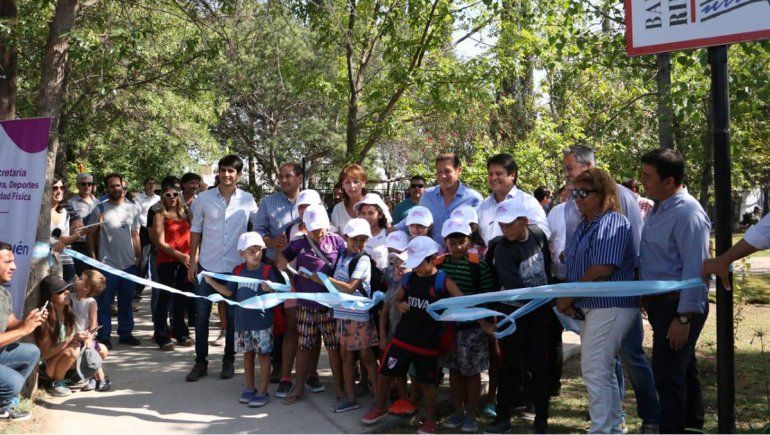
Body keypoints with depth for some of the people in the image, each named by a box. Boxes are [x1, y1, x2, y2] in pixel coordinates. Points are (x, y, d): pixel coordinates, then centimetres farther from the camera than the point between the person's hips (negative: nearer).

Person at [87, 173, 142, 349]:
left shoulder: (132, 209, 9)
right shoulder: (100, 210, -3)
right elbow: (90, 234, 0)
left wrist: (139, 256, 7)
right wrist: (93, 257, -5)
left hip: (129, 263, 4)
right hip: (107, 264, -4)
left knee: (126, 302, 13)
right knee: (104, 303, 1)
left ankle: (125, 333, 23)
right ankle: (103, 336, 9)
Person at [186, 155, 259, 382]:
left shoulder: (247, 200, -2)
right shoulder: (204, 198, -1)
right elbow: (195, 230, 5)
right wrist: (192, 261, 1)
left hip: (236, 267, 0)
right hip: (207, 265, 0)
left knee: (233, 316, 9)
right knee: (201, 315, 4)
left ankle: (228, 361, 22)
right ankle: (201, 362, 15)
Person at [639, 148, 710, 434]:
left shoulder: (687, 214, -21)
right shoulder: (659, 208, 10)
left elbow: (695, 270, -23)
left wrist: (684, 318, -23)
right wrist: (648, 299, 18)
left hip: (679, 305, -10)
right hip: (660, 302, 10)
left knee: (668, 376, -6)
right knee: (684, 372, 20)